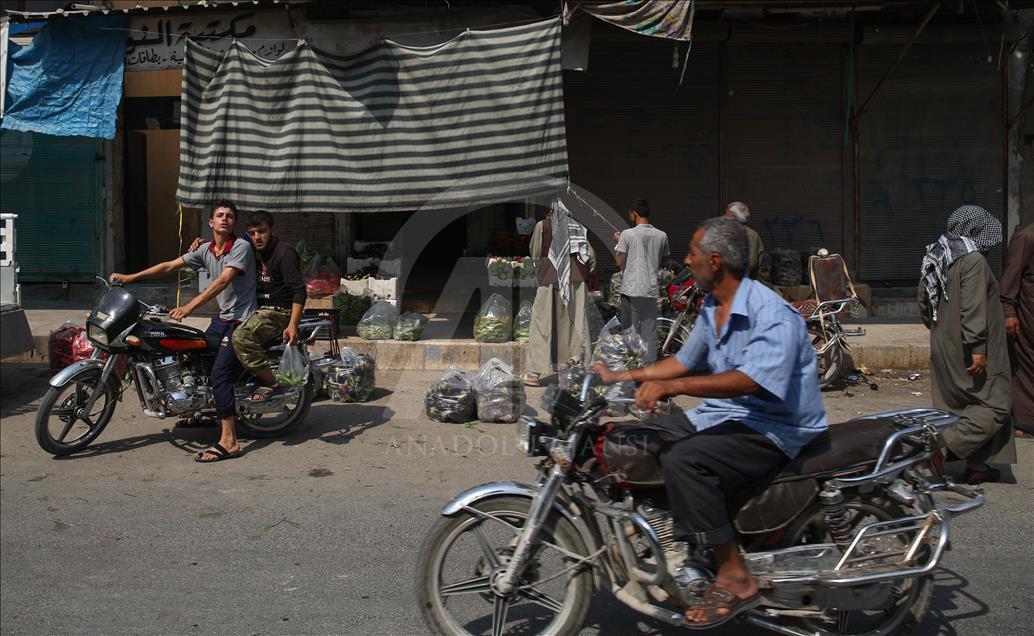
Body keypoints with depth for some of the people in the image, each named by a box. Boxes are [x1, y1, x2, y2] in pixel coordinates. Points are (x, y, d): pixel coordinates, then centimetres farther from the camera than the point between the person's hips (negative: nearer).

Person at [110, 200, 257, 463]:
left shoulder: (241, 247, -14)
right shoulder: (206, 249, 9)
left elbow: (223, 281, -25)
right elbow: (170, 266, 10)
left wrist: (189, 307, -34)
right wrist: (130, 277, 2)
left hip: (242, 320, -9)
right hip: (222, 317, 9)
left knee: (220, 374, -19)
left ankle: (229, 442, -19)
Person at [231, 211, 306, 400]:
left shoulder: (285, 252, -10)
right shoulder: (256, 253, 18)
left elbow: (299, 291, -17)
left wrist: (293, 325, -28)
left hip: (279, 312, -10)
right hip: (260, 310, 10)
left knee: (241, 336, -31)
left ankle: (270, 384, -21)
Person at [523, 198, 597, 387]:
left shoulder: (542, 226, 3)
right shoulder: (577, 228, 12)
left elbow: (534, 253, 9)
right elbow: (591, 254, 7)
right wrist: (587, 273, 20)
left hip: (550, 280, -3)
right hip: (577, 280, 3)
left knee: (543, 322, 0)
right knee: (577, 323, 7)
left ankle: (537, 371, -5)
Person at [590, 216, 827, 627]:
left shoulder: (772, 315, -20)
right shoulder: (711, 308, 11)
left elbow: (752, 380, -34)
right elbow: (685, 361, 22)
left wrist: (671, 386, -38)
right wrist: (620, 377, 15)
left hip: (773, 430, -10)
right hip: (721, 415, 10)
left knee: (683, 460, -31)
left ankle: (735, 578, -22)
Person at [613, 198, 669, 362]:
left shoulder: (628, 234, -9)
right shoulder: (661, 235, 3)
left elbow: (619, 262, -7)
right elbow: (661, 263, 13)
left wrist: (618, 242, 8)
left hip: (631, 289, -3)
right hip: (651, 289, 3)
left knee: (629, 330, 5)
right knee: (650, 331, 8)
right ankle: (650, 363, 10)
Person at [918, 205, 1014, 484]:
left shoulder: (936, 260, 9)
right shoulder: (973, 261, -18)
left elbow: (923, 302, 18)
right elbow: (973, 309, -25)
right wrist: (978, 348, -24)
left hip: (944, 347, 9)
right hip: (970, 353, -9)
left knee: (961, 406, 14)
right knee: (995, 407, -2)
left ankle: (975, 467, 20)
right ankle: (941, 446, -15)